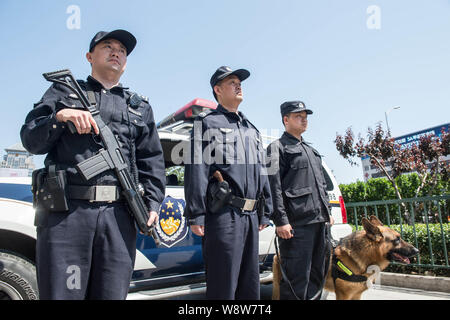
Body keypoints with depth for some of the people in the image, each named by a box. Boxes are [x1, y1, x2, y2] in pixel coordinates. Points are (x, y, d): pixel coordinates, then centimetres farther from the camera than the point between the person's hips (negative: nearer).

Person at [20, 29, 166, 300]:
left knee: (113, 294, 6)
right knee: (61, 293, 2)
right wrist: (60, 117, -9)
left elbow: (152, 161, 13)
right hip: (65, 212, -1)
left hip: (119, 216, 2)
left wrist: (152, 203, 1)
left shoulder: (140, 107, 21)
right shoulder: (63, 91, 18)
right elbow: (31, 140, 10)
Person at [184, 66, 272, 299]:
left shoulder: (251, 128, 23)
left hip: (251, 216, 7)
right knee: (223, 287, -2)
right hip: (223, 215, -7)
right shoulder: (206, 122, 2)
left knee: (250, 285, 15)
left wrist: (265, 213, 18)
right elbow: (196, 170, -7)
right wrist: (196, 216, -14)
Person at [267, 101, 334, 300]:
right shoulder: (277, 148, -2)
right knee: (297, 279, -6)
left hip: (319, 221, 9)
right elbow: (274, 187, -11)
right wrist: (280, 221, -18)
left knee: (317, 275, 16)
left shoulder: (311, 150, 24)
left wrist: (327, 212, 20)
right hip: (296, 223, -8)